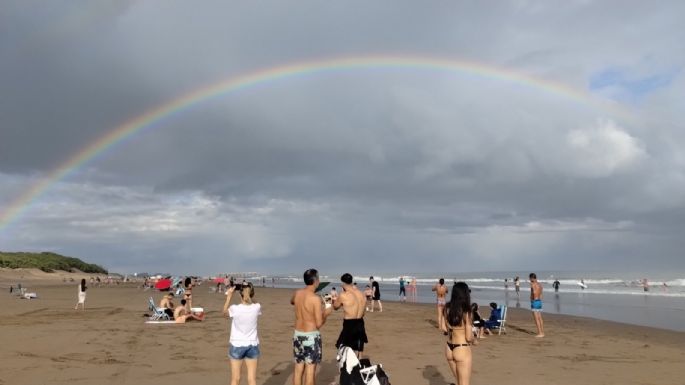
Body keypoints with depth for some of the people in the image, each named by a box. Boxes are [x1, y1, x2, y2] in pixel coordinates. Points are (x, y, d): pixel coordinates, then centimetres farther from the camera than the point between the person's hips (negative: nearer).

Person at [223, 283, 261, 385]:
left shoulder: (234, 309, -16)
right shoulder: (257, 307, -10)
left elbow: (225, 312, 8)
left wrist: (229, 295, 9)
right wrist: (249, 298, 8)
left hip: (237, 345, -1)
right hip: (252, 345, 2)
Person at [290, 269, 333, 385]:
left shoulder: (297, 294, 0)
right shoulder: (315, 298, -20)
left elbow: (291, 302, 26)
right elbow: (319, 324, -17)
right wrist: (326, 313, -1)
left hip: (297, 334, 7)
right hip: (311, 336, -7)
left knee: (298, 367, 14)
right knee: (310, 369, 2)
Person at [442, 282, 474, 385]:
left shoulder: (447, 308, -3)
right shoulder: (466, 313, -19)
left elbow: (444, 328, 5)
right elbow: (469, 337, -15)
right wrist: (472, 340, 5)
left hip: (449, 349, 6)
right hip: (462, 350, -6)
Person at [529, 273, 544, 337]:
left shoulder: (533, 284, -15)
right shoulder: (540, 285, 13)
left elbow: (534, 293, -30)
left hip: (534, 302, -9)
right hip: (539, 302, 9)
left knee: (536, 319, -6)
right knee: (540, 319, 13)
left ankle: (540, 333, -6)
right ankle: (542, 333, 17)